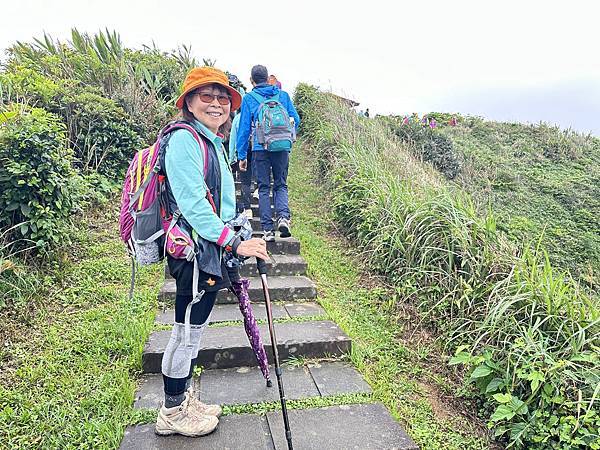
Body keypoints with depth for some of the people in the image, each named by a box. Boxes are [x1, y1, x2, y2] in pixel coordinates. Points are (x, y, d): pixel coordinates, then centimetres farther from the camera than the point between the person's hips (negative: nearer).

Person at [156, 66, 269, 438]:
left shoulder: (216, 143, 18)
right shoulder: (184, 139, -13)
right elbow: (192, 203, -22)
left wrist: (238, 244, 23)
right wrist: (234, 242, -22)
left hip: (213, 250, 10)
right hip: (194, 250, -10)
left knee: (195, 327, 17)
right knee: (187, 330, 1)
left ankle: (185, 399, 33)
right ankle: (172, 413, 19)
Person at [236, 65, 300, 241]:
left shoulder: (249, 98, 5)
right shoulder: (283, 95, 11)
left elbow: (244, 128, 2)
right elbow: (295, 120, 10)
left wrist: (242, 156, 5)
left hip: (260, 148, -1)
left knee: (264, 188, 5)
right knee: (281, 185, 12)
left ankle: (268, 229, 1)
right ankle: (283, 216, -13)